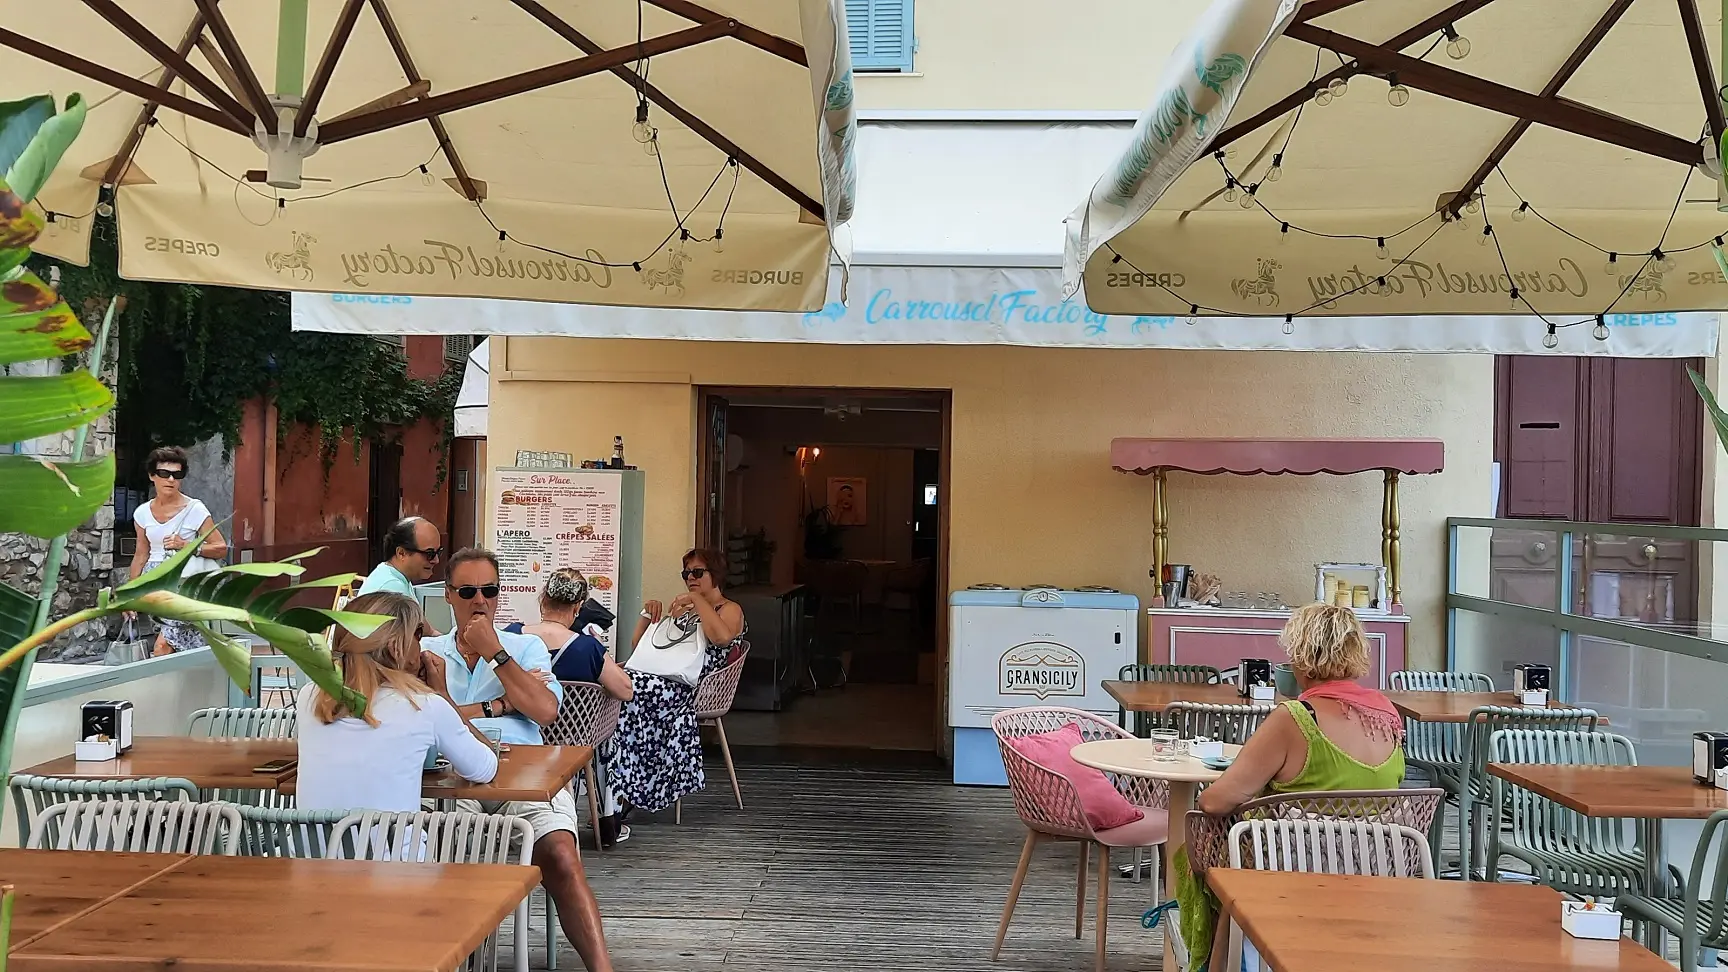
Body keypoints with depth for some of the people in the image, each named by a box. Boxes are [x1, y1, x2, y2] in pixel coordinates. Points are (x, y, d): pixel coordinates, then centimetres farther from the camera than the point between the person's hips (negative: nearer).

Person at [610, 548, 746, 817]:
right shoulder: (680, 609, 34)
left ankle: (624, 791, -28)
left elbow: (722, 637, -16)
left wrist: (697, 599, -9)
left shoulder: (730, 610, 11)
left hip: (692, 688, -6)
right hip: (662, 679, 6)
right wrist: (649, 613, 16)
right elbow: (638, 644, 33)